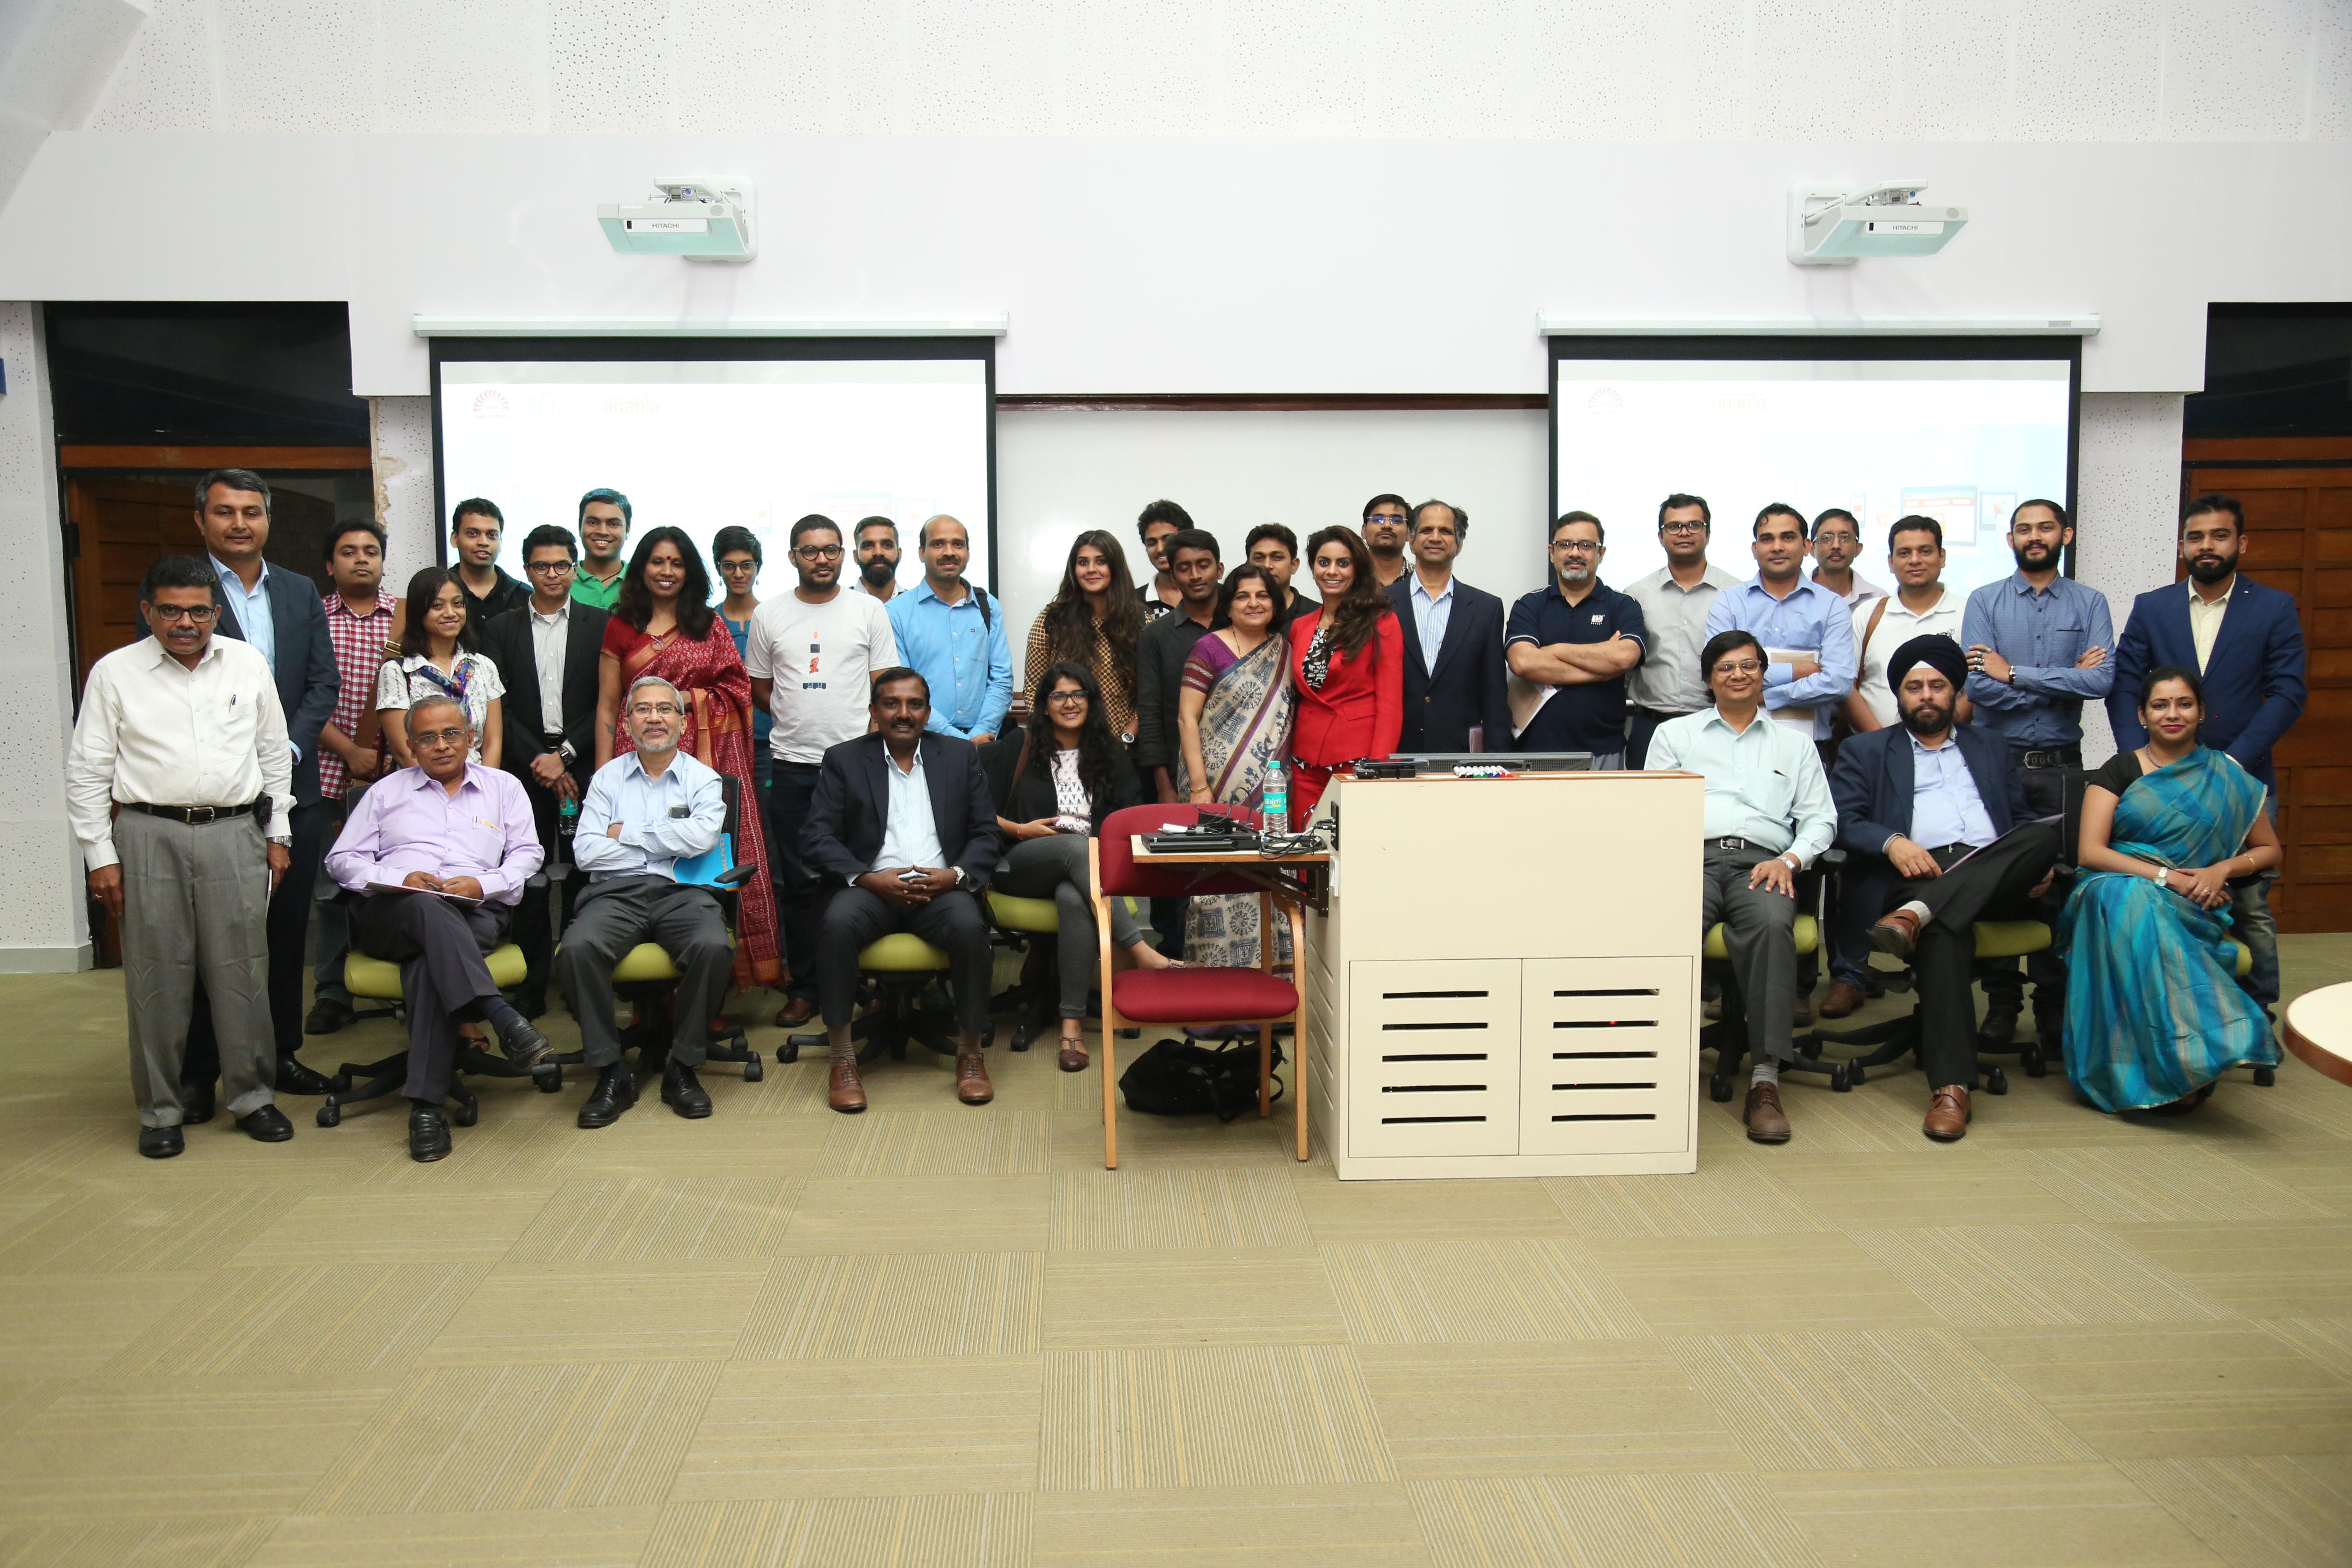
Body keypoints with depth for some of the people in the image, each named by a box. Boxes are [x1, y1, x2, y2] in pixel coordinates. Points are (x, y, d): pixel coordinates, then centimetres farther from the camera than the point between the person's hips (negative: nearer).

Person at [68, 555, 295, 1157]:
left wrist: (278, 834, 11)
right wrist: (99, 855, 0)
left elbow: (275, 754, 14)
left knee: (242, 971, 4)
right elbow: (86, 771, 4)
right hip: (150, 837, -1)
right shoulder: (115, 673, 3)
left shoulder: (249, 663, 9)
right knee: (156, 977, 3)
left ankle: (251, 1095, 17)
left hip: (236, 835, 1)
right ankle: (160, 1109, 15)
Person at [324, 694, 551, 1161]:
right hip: (389, 913, 1)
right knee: (430, 909, -37)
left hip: (474, 913, -1)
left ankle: (426, 1105, -39)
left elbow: (527, 854, 13)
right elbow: (342, 859, 16)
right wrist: (400, 879, -4)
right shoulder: (387, 791, 25)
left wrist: (484, 884, -7)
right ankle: (503, 1019, -51)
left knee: (429, 960, -35)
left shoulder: (503, 787, 23)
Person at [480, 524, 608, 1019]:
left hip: (582, 769, -1)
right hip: (525, 769, 1)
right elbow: (498, 709, 2)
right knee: (530, 879, 3)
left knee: (582, 875, 1)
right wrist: (539, 762, -8)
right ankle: (532, 988, 9)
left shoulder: (599, 625, 6)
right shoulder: (501, 629, 9)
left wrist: (565, 755, -8)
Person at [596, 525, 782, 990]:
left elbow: (737, 688, 8)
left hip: (707, 752, 1)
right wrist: (603, 775, 2)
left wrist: (684, 698, -5)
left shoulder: (710, 625, 14)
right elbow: (607, 706, 9)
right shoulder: (621, 628, 12)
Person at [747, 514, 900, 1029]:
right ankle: (804, 988, 15)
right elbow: (759, 689, 15)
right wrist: (800, 718, 3)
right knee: (798, 882, 6)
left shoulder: (869, 610, 6)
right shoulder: (769, 616, 9)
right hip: (792, 765, 2)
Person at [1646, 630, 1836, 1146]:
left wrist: (1790, 860, -1)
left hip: (1761, 863, 1)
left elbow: (1820, 817, 20)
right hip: (1692, 857, 0)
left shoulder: (1795, 743, 28)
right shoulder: (1674, 734, 26)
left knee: (1773, 925, -37)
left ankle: (1766, 1081, -39)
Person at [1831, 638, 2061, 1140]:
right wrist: (1892, 842, -15)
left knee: (2044, 835, -30)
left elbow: (2022, 821, 25)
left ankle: (1917, 914, -42)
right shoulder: (1864, 751, 21)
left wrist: (2039, 868, 3)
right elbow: (1843, 820, 6)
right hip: (1918, 874, -3)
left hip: (1994, 878, 3)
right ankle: (1949, 1085, -42)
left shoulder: (1989, 748, 31)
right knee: (1944, 929, -37)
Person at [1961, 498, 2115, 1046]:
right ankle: (2002, 1001, 11)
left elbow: (2102, 679, -10)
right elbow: (1978, 684, -10)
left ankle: (2054, 1003, 13)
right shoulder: (1985, 602, 3)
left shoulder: (2089, 604, 7)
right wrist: (2064, 682, -9)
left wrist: (2016, 674, -12)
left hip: (2060, 765, 1)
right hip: (1996, 760, 0)